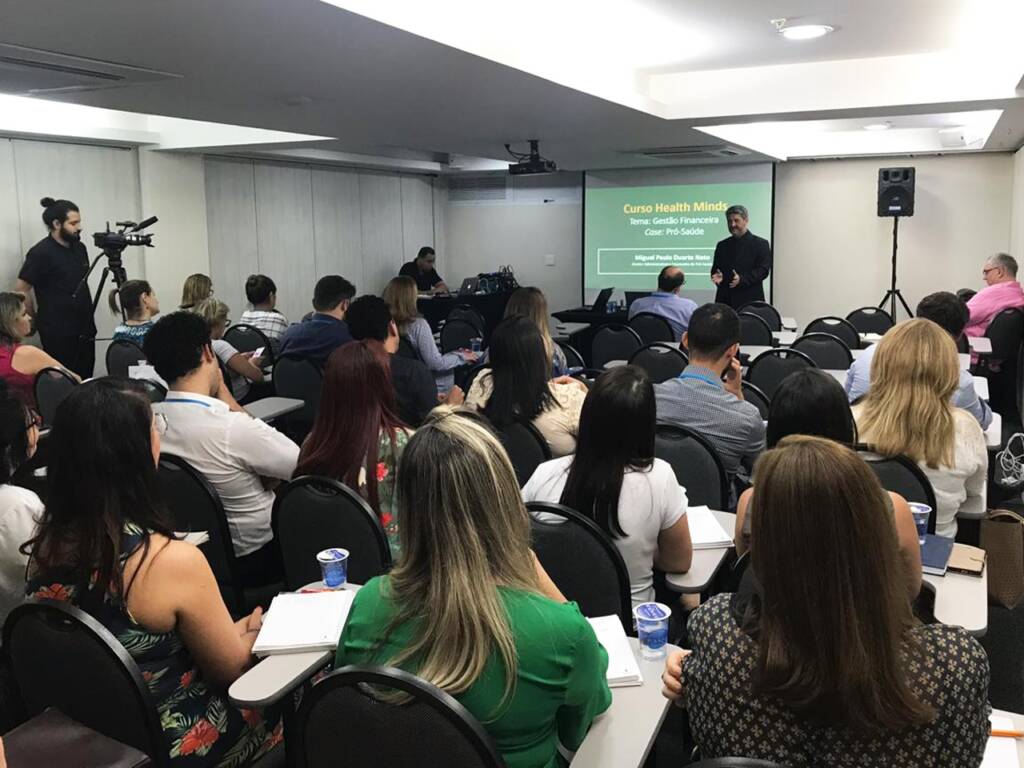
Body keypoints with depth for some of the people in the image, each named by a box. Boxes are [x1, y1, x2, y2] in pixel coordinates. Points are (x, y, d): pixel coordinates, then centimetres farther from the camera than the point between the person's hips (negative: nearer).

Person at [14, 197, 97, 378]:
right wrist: (34, 320, -1)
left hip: (85, 328, 7)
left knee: (85, 379, 8)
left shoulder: (79, 247, 10)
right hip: (57, 332, -7)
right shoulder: (41, 252, -12)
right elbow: (21, 290, -9)